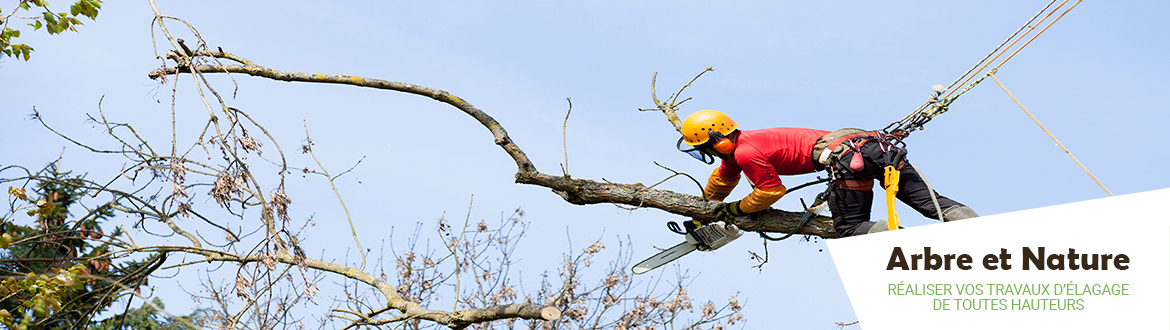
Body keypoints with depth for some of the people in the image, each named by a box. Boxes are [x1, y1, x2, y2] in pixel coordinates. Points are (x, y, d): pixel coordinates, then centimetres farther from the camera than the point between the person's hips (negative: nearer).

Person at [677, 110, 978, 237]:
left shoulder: (746, 153, -5)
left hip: (845, 157, -9)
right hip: (870, 141, 9)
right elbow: (722, 180, 44)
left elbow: (771, 191, 1)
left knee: (849, 228, 0)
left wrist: (733, 211, 15)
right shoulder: (737, 145, 26)